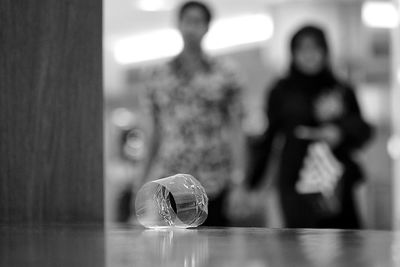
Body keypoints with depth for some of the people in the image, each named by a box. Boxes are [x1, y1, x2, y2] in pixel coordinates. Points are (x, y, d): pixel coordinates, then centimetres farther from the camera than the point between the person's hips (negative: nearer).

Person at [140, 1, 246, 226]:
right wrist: (146, 182, 11)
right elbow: (156, 131, 15)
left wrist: (238, 179, -4)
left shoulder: (225, 73, 7)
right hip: (169, 185, 1)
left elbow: (235, 128, 4)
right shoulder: (158, 77, 13)